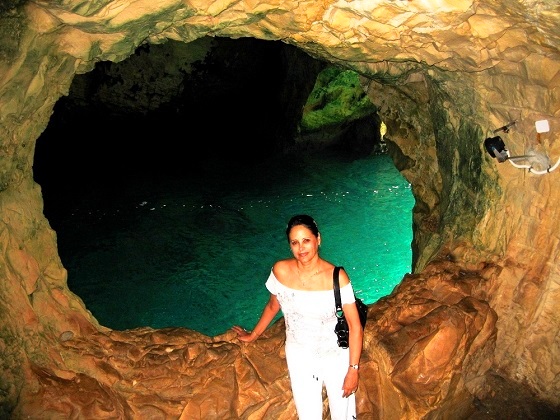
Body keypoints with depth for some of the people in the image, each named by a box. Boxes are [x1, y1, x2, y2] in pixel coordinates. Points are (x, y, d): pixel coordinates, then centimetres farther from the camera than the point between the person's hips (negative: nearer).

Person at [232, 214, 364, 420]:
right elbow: (272, 306, 7)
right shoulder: (280, 270, -12)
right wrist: (253, 335, 18)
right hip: (299, 356, 1)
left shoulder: (336, 277, -18)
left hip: (336, 356, -1)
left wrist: (353, 369, -13)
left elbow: (355, 326, -13)